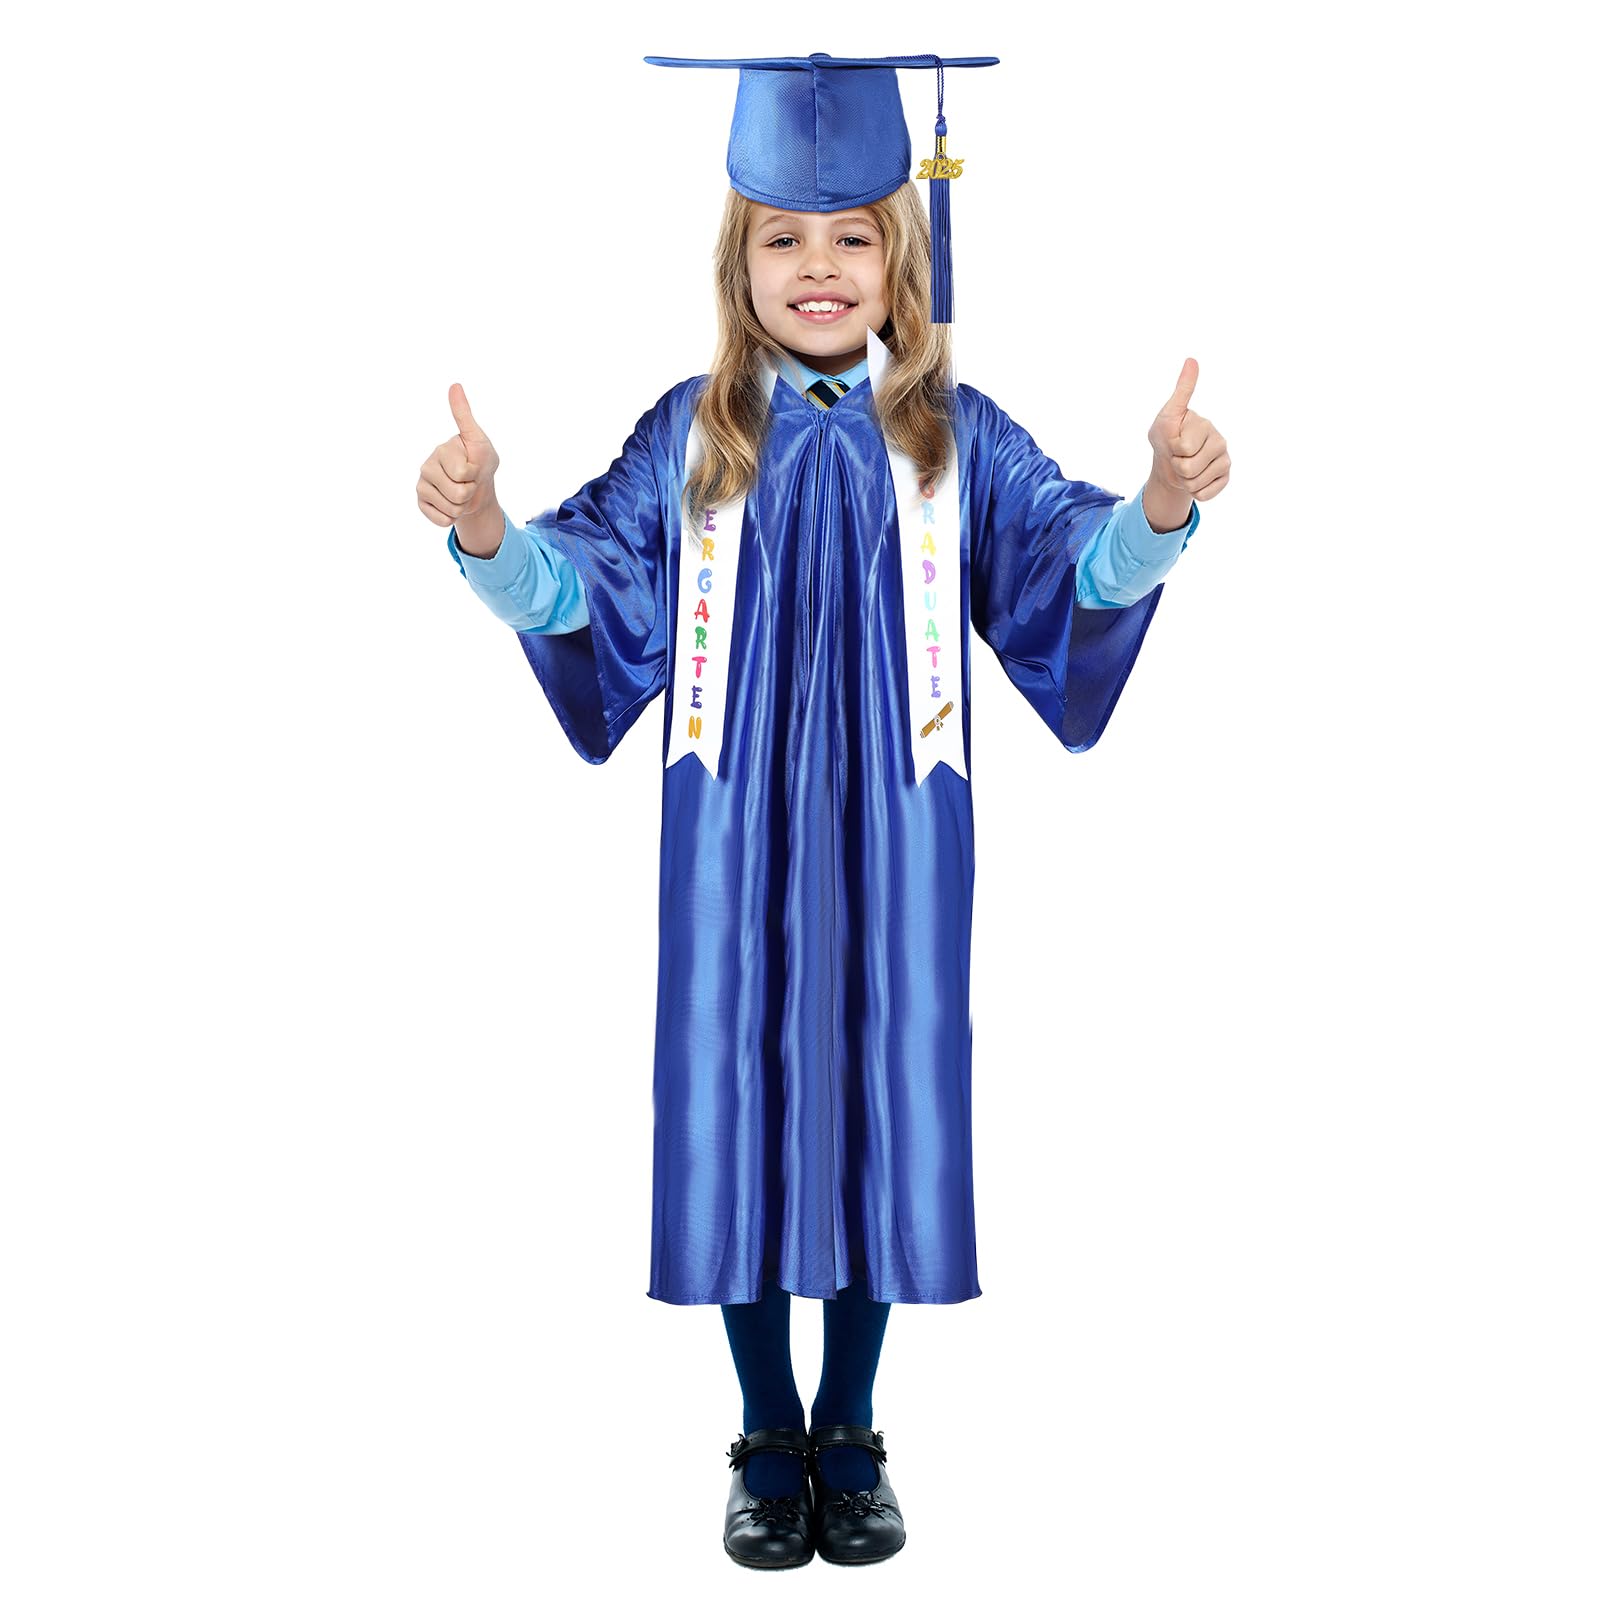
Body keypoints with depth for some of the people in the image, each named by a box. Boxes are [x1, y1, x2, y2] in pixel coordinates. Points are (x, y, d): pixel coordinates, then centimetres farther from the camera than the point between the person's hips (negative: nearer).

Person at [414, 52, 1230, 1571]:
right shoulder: (690, 437, 3)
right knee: (743, 1103, 6)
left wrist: (1161, 503, -28)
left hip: (894, 834, 0)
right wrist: (488, 533, -24)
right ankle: (768, 1440, 25)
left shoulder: (955, 435, 2)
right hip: (736, 834, 0)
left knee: (881, 1100, 7)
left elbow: (1077, 557, -7)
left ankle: (850, 1436, 27)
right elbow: (582, 578, -3)